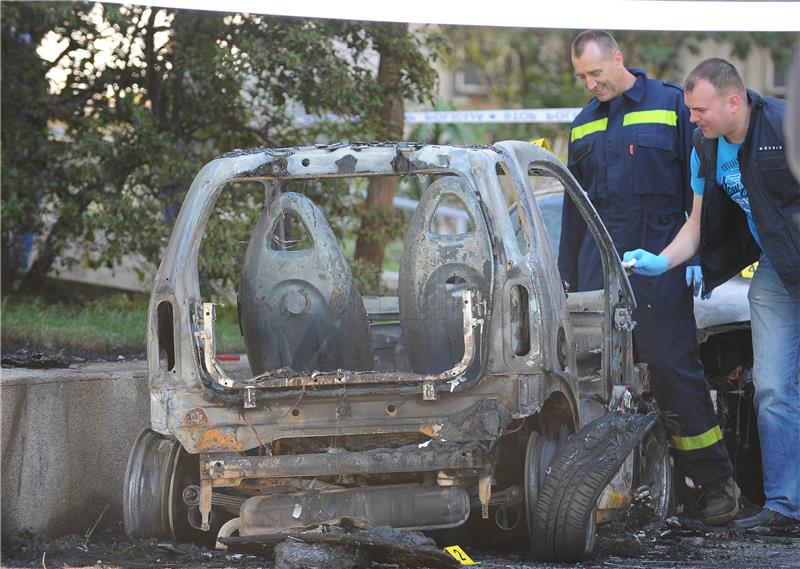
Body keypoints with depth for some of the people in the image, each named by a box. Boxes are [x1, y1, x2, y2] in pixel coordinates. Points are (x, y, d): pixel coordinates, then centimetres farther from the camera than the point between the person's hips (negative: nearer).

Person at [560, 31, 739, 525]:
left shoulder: (671, 105, 2)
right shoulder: (584, 126, 18)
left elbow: (698, 183, 0)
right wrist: (568, 277, 19)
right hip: (599, 265, 5)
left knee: (673, 365, -8)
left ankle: (717, 480, -2)